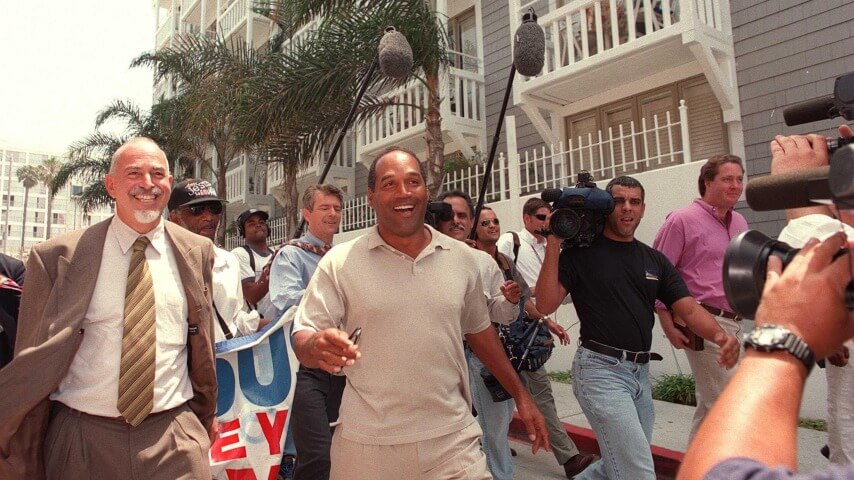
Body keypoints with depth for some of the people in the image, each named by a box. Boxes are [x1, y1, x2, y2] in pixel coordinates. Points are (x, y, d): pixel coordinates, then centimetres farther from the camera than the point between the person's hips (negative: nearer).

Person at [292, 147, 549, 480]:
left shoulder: (462, 258, 2)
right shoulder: (340, 263, -7)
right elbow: (302, 341, -7)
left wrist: (519, 394, 15)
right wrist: (318, 347, -30)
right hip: (368, 444, -1)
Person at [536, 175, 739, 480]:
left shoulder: (654, 259, 10)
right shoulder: (581, 252, -6)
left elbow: (689, 309, 2)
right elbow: (545, 305, -15)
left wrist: (720, 335, -19)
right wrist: (553, 246, -19)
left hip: (641, 372, 7)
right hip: (601, 369, -6)